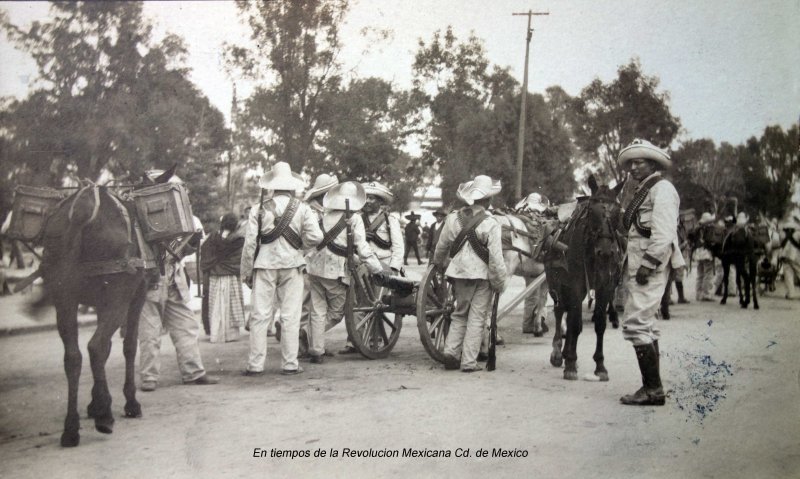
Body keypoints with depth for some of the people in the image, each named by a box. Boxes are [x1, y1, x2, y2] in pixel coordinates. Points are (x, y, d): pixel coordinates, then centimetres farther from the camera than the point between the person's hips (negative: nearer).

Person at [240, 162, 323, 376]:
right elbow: (315, 237, -10)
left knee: (260, 315, 3)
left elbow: (249, 243, 0)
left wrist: (246, 271, 8)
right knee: (290, 317, 5)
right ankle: (289, 364, 7)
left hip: (265, 265, 0)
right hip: (291, 264, 0)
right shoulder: (302, 209, 0)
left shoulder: (259, 210, 1)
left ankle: (255, 365, 3)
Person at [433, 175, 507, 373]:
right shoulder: (490, 224, -13)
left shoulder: (453, 218, -1)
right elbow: (496, 259, -13)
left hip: (459, 272, 4)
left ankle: (451, 351, 8)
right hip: (482, 275, -4)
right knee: (477, 318, 5)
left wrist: (440, 264, 28)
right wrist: (499, 284, -3)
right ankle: (469, 361, 4)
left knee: (459, 314, 20)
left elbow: (441, 247, 9)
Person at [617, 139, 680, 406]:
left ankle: (653, 389, -9)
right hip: (641, 266, 10)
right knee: (645, 325, 14)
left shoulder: (662, 189, -7)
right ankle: (652, 387, 21)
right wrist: (635, 266, 14)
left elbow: (663, 234, -19)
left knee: (635, 323, -13)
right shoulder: (643, 192, 22)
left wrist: (648, 264, -23)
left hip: (651, 266, -10)